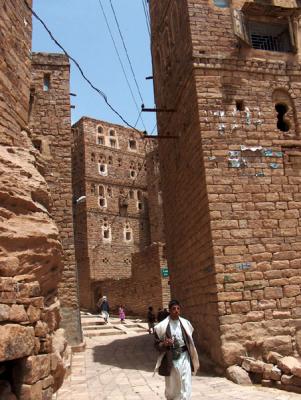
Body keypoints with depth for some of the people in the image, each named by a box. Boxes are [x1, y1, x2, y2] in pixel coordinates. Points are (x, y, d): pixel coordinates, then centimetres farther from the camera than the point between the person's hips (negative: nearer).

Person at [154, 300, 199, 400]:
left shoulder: (186, 323, 0)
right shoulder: (162, 326, -9)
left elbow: (190, 341, 10)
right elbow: (157, 344, -2)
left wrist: (193, 359, 11)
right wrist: (164, 344, -24)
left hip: (184, 357, 2)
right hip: (170, 359, -1)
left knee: (186, 386, 1)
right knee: (171, 387, 13)